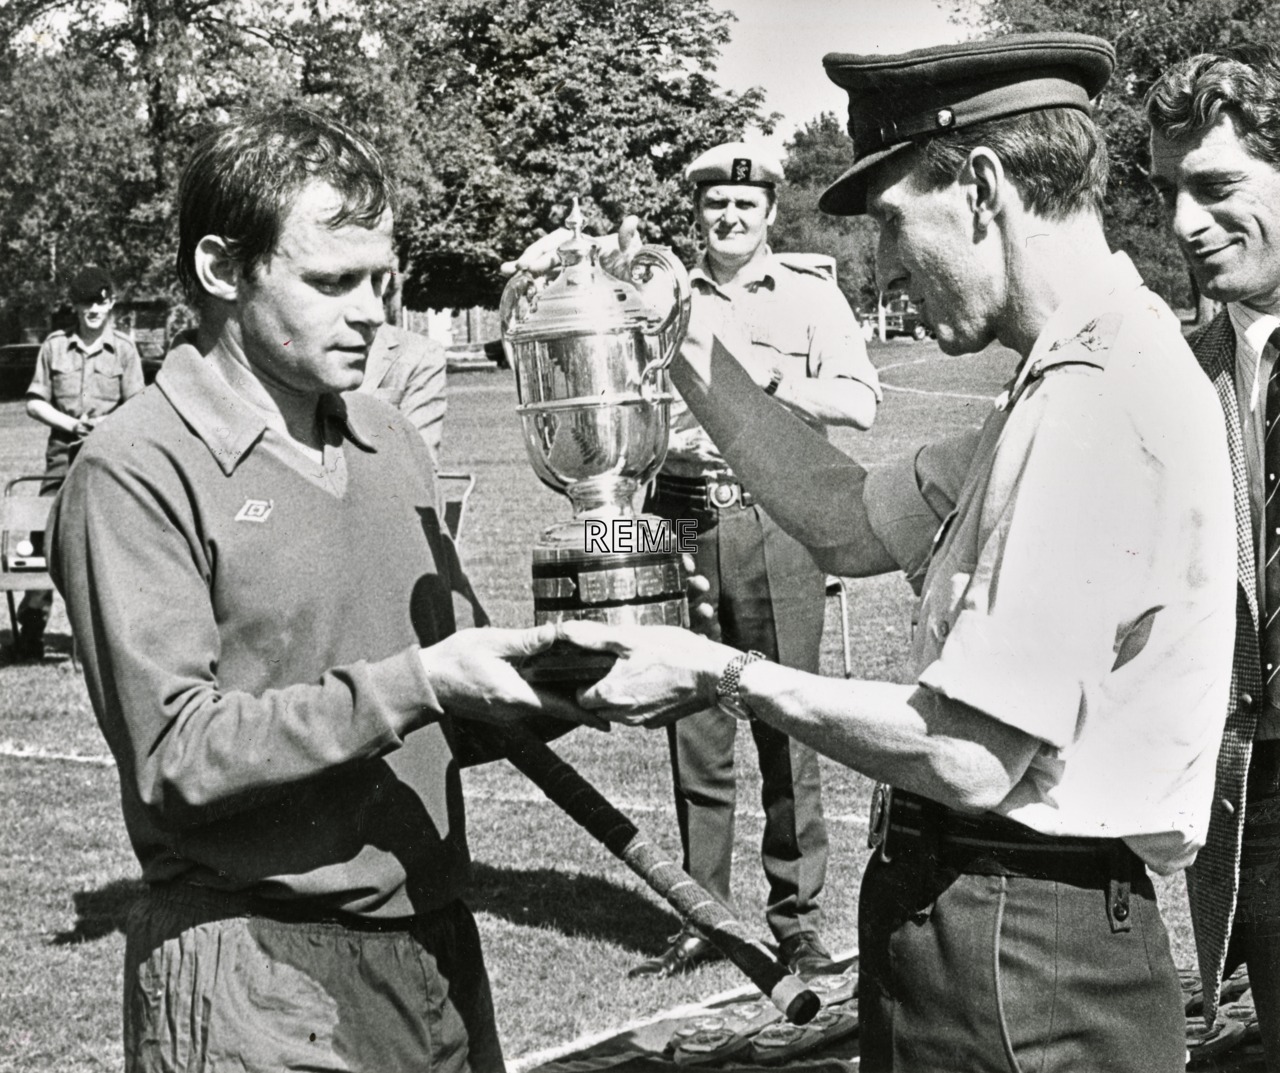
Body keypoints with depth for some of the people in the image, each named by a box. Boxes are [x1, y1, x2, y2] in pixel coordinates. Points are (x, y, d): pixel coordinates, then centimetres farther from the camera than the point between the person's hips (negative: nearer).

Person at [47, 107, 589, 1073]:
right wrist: (414, 686, -22)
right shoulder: (138, 474, -11)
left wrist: (543, 682, -8)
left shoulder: (392, 444, 10)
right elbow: (177, 757, -17)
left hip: (436, 945, 6)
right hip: (258, 978, -6)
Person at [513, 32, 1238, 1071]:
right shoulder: (1074, 379, 9)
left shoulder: (1105, 400, -23)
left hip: (1017, 961, -9)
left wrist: (722, 674, -14)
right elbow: (855, 523, 16)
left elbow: (971, 759, -25)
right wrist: (685, 349, 11)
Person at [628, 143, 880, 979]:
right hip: (683, 520, 2)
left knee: (788, 720, -2)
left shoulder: (811, 293, 8)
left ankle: (797, 913, 9)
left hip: (777, 521, -2)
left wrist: (770, 376, -13)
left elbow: (860, 403, -3)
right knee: (693, 727, 4)